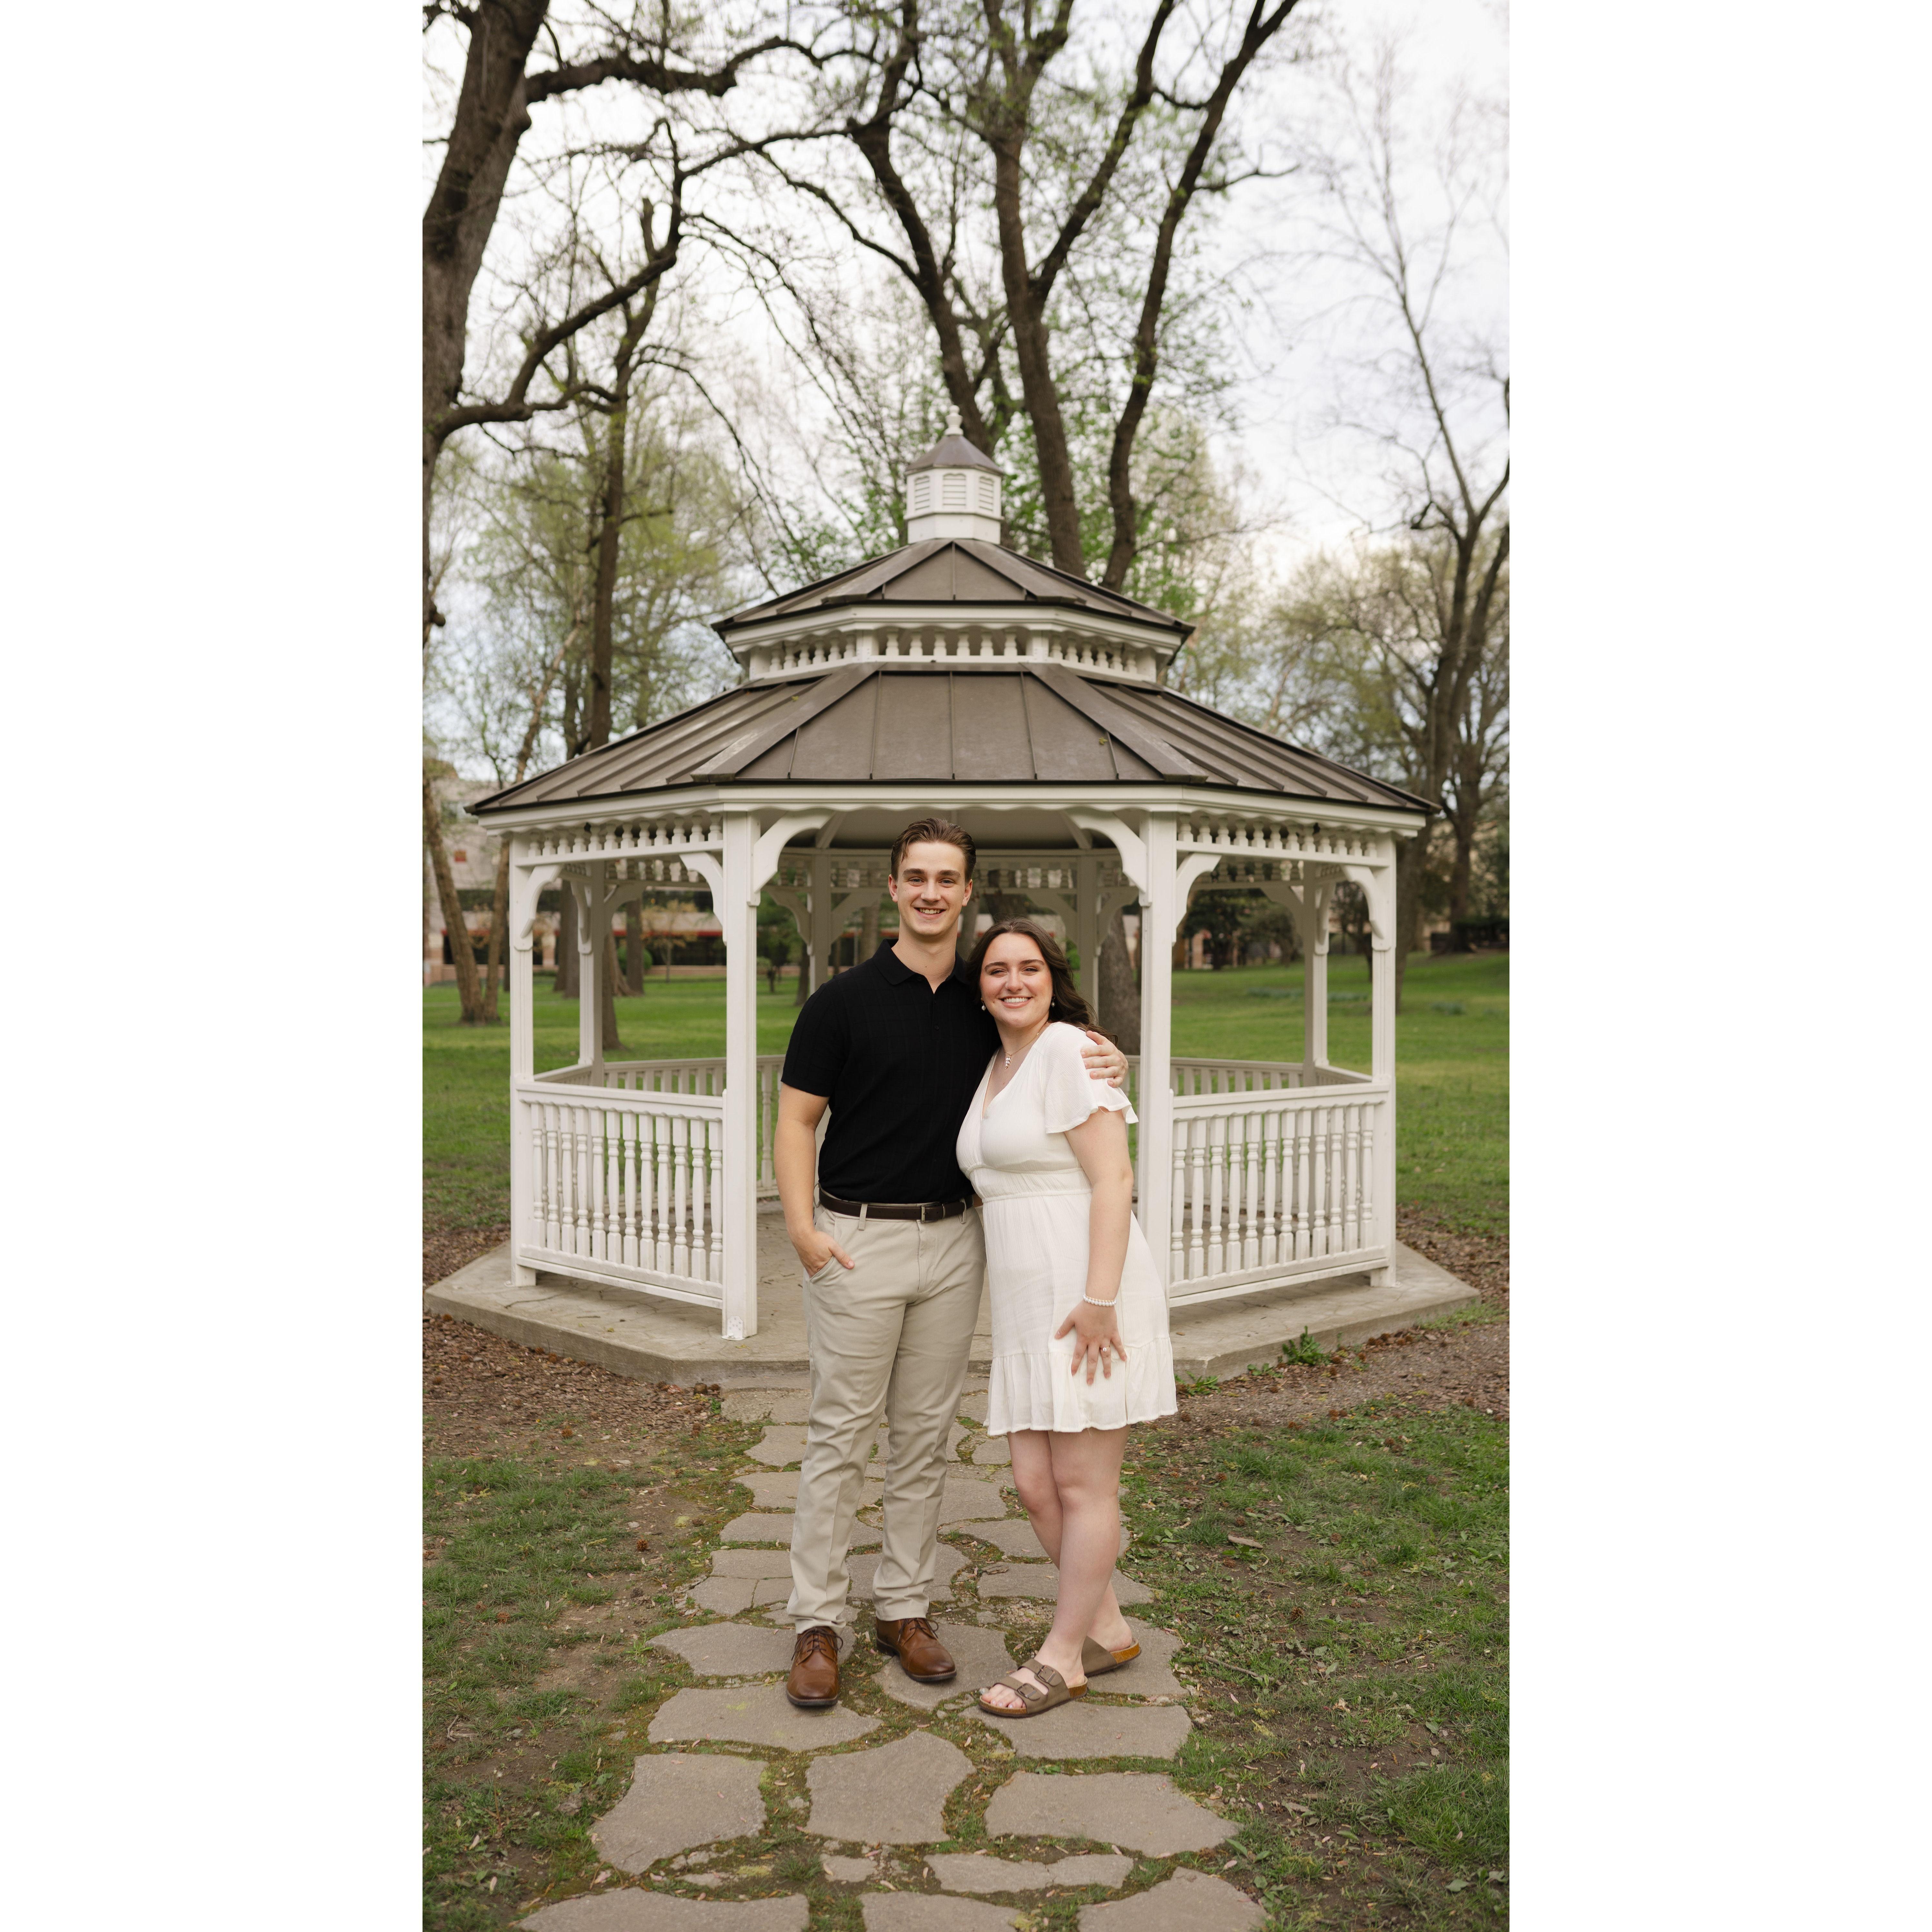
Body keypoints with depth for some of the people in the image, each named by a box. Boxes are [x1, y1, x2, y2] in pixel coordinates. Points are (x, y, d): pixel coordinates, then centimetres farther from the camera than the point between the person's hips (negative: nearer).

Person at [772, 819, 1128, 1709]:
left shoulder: (986, 1001, 6)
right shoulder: (845, 999, -6)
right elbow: (796, 1121, -4)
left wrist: (1106, 1062, -5)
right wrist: (801, 1227, -17)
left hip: (954, 1242, 4)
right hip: (859, 1241, -4)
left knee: (924, 1433, 11)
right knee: (839, 1432, 1)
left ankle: (904, 1607, 24)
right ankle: (817, 1622, 12)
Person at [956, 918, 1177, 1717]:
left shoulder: (1068, 1051, -9)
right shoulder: (995, 1069, 17)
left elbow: (1113, 1180, -16)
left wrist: (1099, 1299, -21)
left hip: (1090, 1297, -8)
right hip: (1030, 1307, 9)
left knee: (1083, 1486, 3)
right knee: (1036, 1486, 10)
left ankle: (1062, 1656, 16)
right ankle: (1107, 1630, 27)